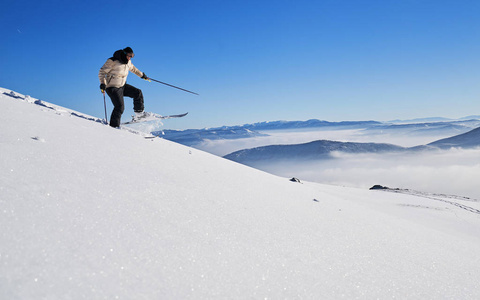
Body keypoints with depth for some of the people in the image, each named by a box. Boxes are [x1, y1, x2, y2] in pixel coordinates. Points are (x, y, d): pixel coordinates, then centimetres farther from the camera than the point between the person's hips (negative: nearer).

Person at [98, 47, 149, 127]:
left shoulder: (128, 62, 5)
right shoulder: (112, 61, -16)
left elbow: (133, 68, 28)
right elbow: (102, 72, -14)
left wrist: (142, 75, 35)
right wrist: (103, 83, -27)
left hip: (122, 86, 8)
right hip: (113, 88, -7)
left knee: (138, 93, -1)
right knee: (120, 106, -18)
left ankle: (139, 113, 12)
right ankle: (113, 126, -12)